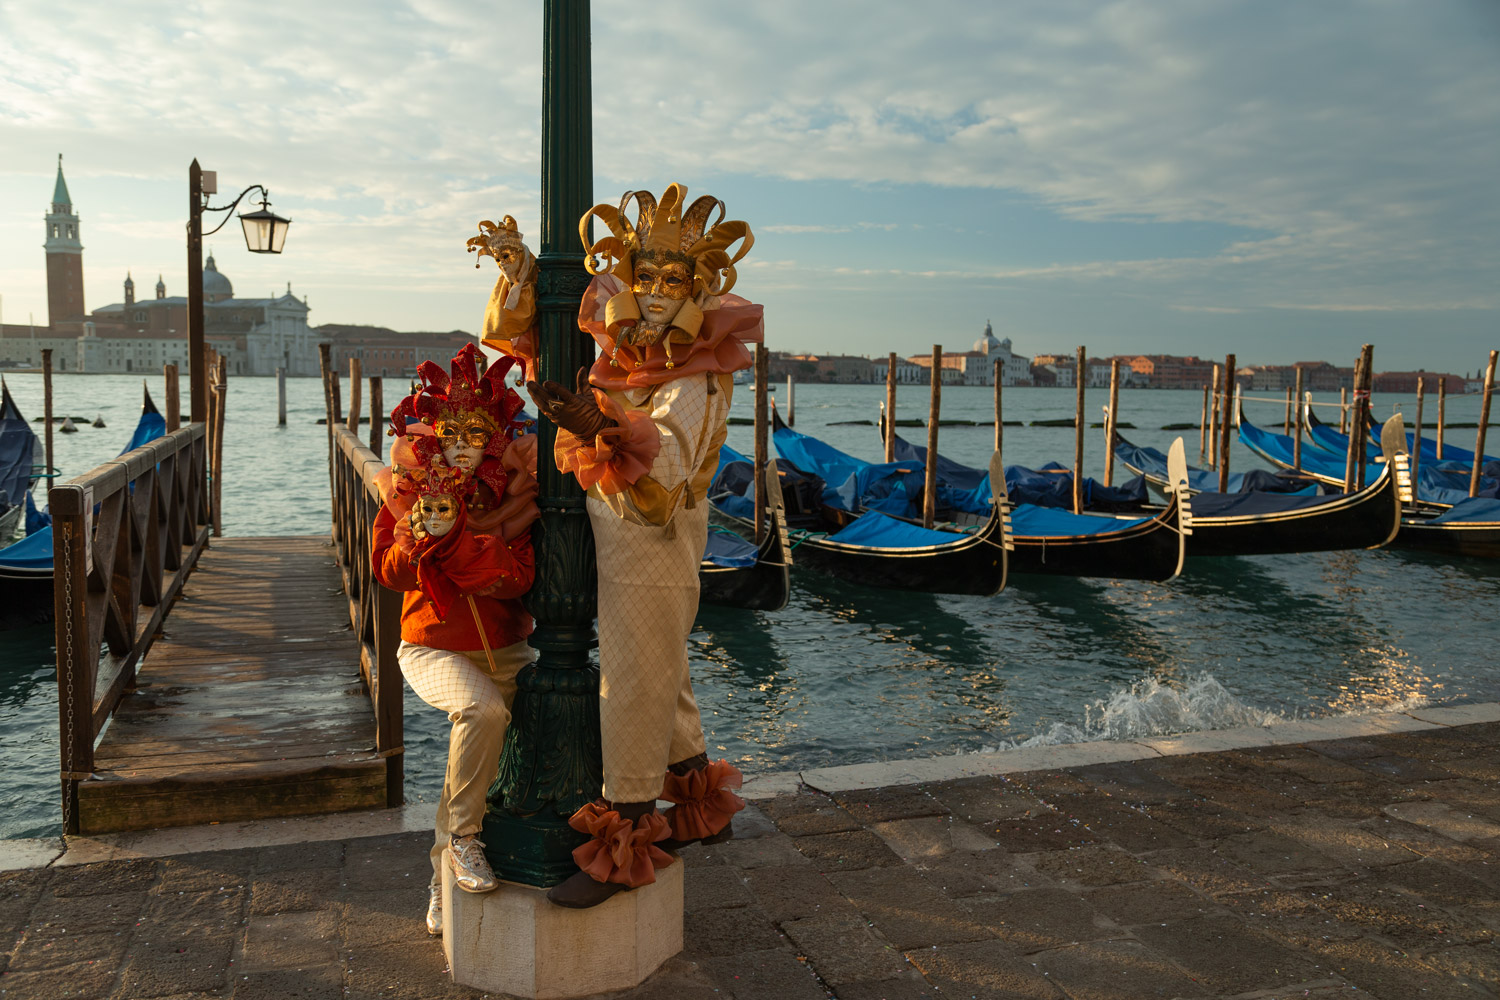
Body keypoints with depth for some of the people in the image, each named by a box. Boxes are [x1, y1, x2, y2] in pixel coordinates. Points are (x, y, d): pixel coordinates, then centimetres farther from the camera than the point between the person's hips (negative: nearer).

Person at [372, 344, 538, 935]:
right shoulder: (408, 491, 1)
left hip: (506, 649, 3)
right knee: (484, 709, -33)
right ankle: (460, 836, -9)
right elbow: (391, 573, -9)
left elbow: (519, 579, -13)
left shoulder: (511, 494, 1)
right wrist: (421, 531, -27)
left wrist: (453, 535, -23)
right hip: (434, 648, -3)